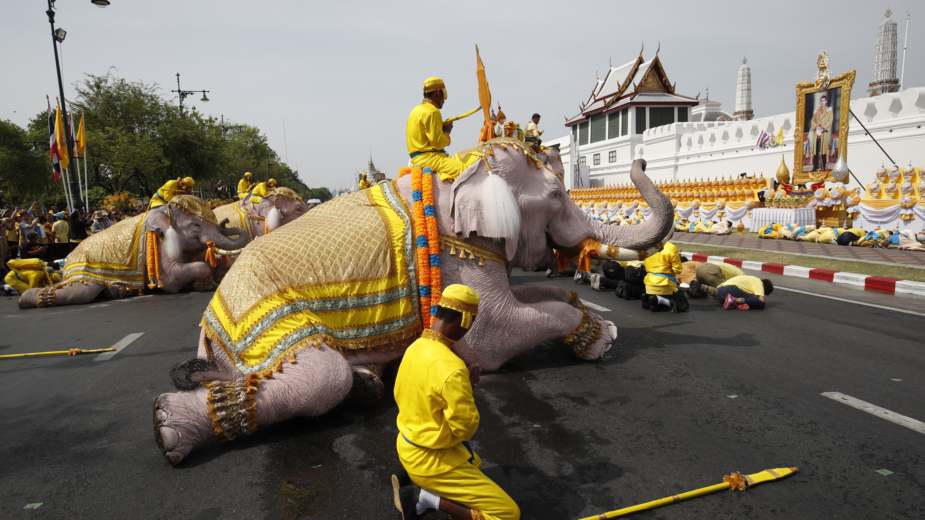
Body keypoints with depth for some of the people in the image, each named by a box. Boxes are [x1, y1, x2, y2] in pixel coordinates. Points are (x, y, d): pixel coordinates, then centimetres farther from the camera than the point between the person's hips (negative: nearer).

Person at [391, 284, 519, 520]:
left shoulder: (415, 347, -3)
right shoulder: (452, 369, -31)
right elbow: (466, 428, -21)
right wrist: (468, 384, -9)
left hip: (407, 444, 9)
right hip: (431, 458, -9)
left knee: (474, 462, 35)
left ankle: (414, 483, 15)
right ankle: (427, 498, -7)